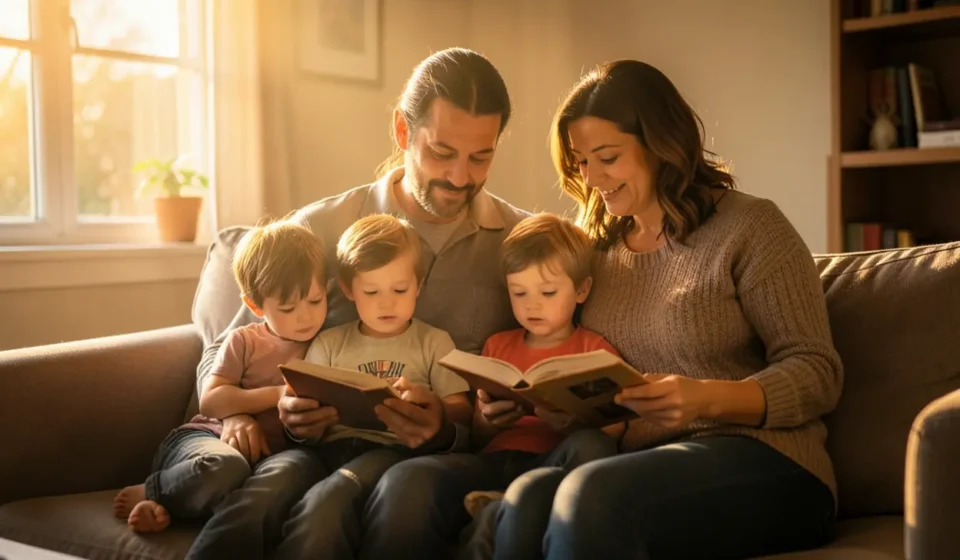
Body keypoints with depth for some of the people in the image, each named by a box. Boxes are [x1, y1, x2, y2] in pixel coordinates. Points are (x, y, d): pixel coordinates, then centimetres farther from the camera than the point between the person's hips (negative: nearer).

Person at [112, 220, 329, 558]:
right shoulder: (245, 341, 11)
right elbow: (210, 401, 3)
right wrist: (276, 395, -6)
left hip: (272, 454, 2)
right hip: (215, 437, -1)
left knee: (299, 468, -38)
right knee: (225, 466, -41)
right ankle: (150, 494, -8)